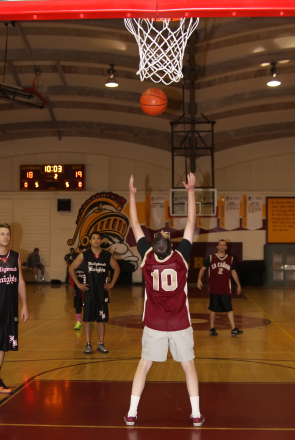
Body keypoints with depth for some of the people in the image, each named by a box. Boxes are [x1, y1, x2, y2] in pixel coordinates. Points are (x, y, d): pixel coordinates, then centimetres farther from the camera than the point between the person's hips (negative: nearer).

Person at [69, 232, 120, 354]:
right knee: (88, 319, 1)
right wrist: (78, 284, 0)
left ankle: (101, 344, 15)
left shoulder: (107, 255, 3)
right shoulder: (84, 255, -1)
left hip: (102, 291, 1)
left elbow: (117, 268, 16)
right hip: (89, 291, -1)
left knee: (101, 319, 5)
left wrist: (112, 283, 9)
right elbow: (71, 268, 4)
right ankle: (88, 344, 9)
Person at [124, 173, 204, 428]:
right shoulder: (181, 257, -15)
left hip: (154, 325, 1)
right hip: (181, 325, -1)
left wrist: (132, 195, 4)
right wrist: (191, 191, -4)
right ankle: (196, 414, 13)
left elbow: (136, 226, -2)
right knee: (189, 366, 10)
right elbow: (191, 224, -8)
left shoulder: (147, 257, -12)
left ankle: (132, 413, 12)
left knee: (144, 366, 10)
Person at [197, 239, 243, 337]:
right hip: (213, 289, -1)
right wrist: (199, 279, -13)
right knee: (213, 309, 7)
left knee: (229, 309, -1)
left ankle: (234, 329, 2)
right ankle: (212, 328, 19)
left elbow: (233, 272, 16)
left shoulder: (230, 259, 7)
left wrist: (238, 285, 14)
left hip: (226, 290, 1)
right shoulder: (211, 258, 1)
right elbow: (203, 269, 3)